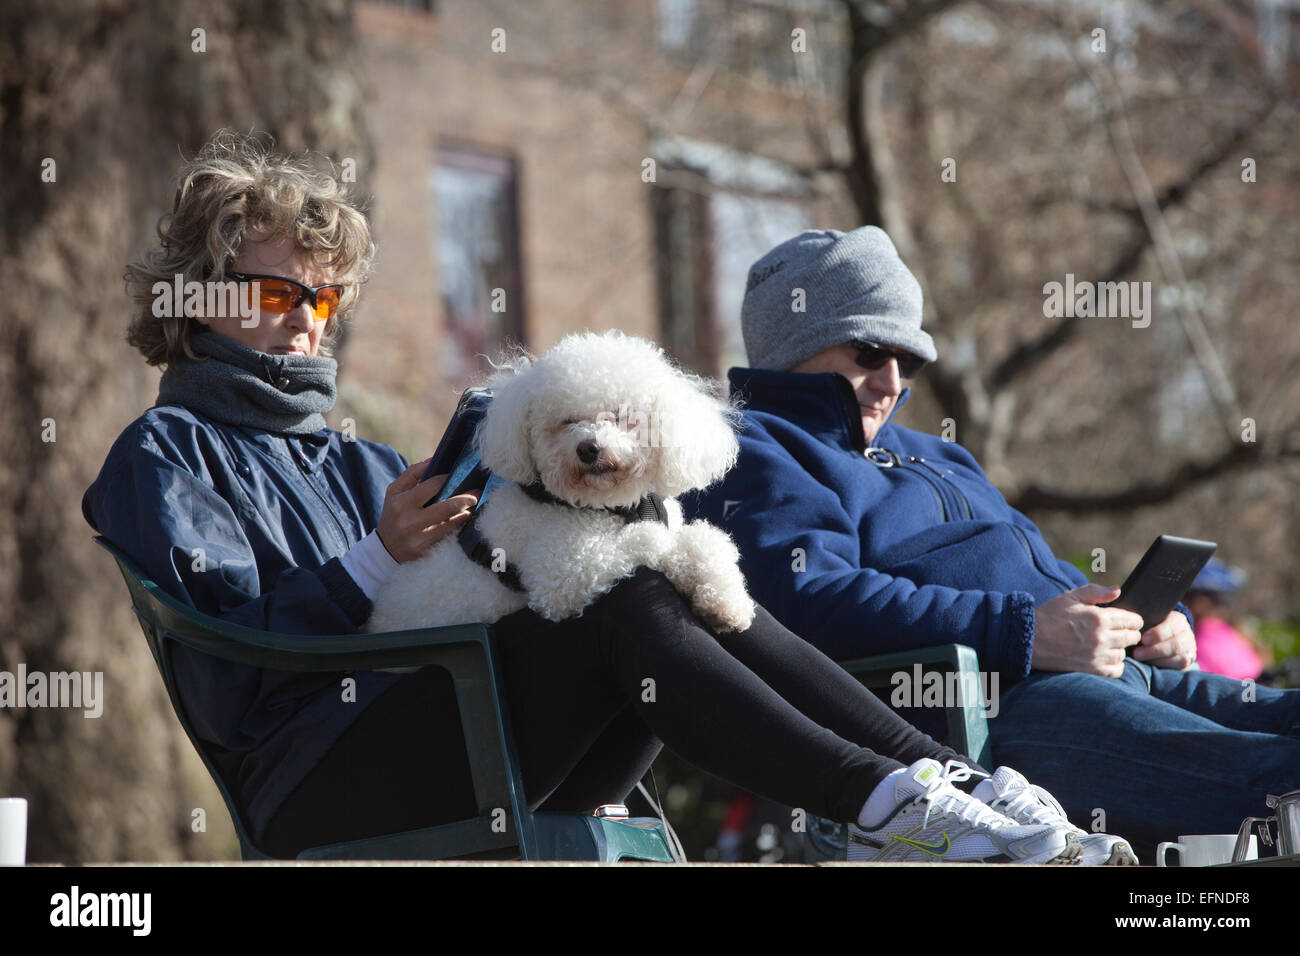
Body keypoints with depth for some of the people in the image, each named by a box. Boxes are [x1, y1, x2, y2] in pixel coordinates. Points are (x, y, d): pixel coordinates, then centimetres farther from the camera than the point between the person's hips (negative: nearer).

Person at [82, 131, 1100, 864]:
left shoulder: (362, 467, 34)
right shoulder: (167, 454, 12)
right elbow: (224, 687, -5)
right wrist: (379, 562, -12)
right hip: (319, 783, -6)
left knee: (692, 593, -17)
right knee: (629, 609, -26)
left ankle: (952, 778, -31)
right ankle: (884, 802, -39)